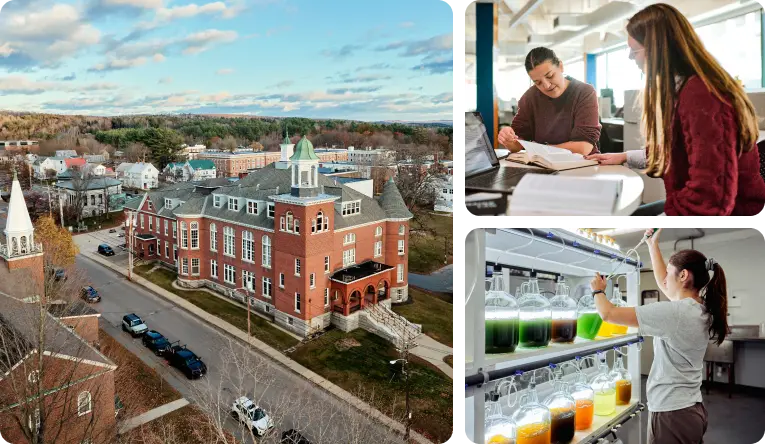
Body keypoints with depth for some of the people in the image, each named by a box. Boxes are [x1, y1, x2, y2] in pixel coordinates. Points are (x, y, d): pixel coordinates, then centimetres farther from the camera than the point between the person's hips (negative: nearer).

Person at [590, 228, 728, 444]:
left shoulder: (675, 312, -21)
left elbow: (608, 314, -18)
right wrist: (653, 245, 29)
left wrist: (598, 290, 2)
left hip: (672, 415, -9)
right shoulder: (702, 309, 4)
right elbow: (664, 284, 23)